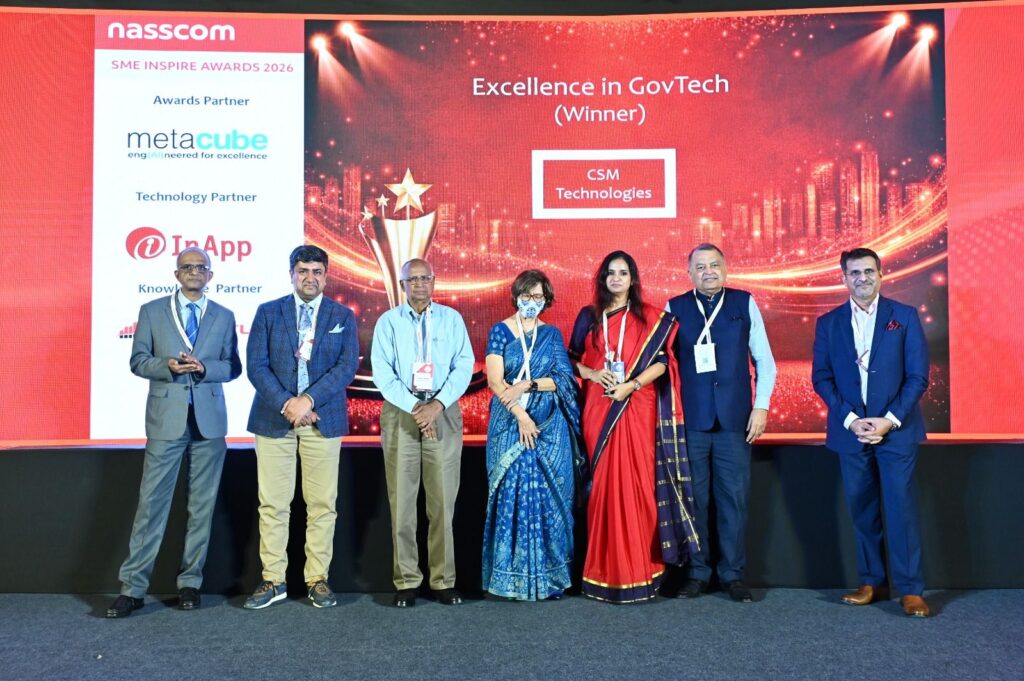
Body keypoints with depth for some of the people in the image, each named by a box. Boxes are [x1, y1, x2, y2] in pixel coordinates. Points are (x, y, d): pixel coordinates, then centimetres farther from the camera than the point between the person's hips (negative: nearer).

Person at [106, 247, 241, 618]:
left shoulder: (223, 316, 10)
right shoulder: (151, 311, 7)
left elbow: (233, 367, 6)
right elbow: (138, 360, 4)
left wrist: (203, 367, -14)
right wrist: (167, 366, -16)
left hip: (209, 420, 2)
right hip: (166, 419, -1)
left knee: (202, 505, 6)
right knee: (151, 503, -3)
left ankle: (189, 583, 16)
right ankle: (132, 587, 5)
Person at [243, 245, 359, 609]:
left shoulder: (343, 316, 7)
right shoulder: (268, 313, 6)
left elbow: (347, 366, -4)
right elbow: (256, 366, -2)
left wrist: (308, 400, -15)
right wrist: (286, 404, -14)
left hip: (323, 420, 0)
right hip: (274, 419, 0)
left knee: (322, 504, 4)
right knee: (273, 504, 4)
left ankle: (318, 579, 14)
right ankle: (273, 580, 14)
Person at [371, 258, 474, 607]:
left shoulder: (451, 319, 8)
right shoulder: (388, 321, 6)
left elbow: (464, 365, 0)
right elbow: (382, 372, -2)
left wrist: (437, 405, -12)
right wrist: (414, 407, -12)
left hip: (444, 412, 0)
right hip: (400, 413, 0)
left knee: (443, 501, 2)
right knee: (401, 500, 0)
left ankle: (444, 580, 10)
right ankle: (406, 581, 8)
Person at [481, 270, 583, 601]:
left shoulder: (552, 334, 9)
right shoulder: (501, 331, 3)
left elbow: (563, 379, 1)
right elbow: (495, 380, -7)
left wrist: (526, 385, -13)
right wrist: (520, 415, -15)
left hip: (549, 427, 2)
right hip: (510, 425, -2)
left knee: (548, 498, 2)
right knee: (511, 497, -2)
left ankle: (548, 575, 10)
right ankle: (512, 576, 7)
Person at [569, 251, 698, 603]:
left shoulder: (650, 317, 8)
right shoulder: (589, 317, 12)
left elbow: (662, 362, 0)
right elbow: (572, 359, 12)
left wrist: (632, 384, -13)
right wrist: (592, 374, -7)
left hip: (637, 410, -1)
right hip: (598, 411, 1)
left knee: (637, 484, -3)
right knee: (603, 484, 0)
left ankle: (639, 570, 7)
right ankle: (604, 571, 8)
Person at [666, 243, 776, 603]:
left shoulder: (745, 304, 8)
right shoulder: (674, 308, 7)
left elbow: (764, 361, 9)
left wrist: (761, 406, 1)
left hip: (735, 420, 0)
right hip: (689, 420, 0)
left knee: (734, 499, 3)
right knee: (693, 499, 4)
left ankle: (733, 574, 16)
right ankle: (696, 572, 17)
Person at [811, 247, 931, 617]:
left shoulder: (905, 316, 3)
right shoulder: (828, 323, 8)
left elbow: (918, 376, -2)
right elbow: (821, 378, 4)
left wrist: (890, 420, -11)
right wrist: (851, 419, -8)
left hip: (896, 428, -2)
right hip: (850, 430, 2)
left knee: (901, 506, -4)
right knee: (862, 509, 7)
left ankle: (911, 589, 3)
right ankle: (872, 582, 17)